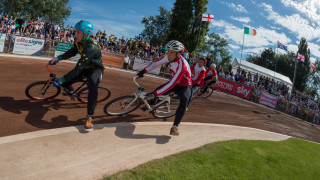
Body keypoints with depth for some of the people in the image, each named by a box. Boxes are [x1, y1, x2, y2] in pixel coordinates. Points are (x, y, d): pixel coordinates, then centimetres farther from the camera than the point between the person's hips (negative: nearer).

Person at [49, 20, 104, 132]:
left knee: (93, 85, -40)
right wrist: (58, 58, -2)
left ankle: (89, 118, -33)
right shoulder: (78, 41, -11)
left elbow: (78, 69, -37)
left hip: (96, 69, -7)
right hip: (85, 68, 8)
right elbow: (72, 52, 11)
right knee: (64, 83, -4)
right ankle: (71, 91, 36)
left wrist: (61, 79, -36)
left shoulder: (90, 48, -35)